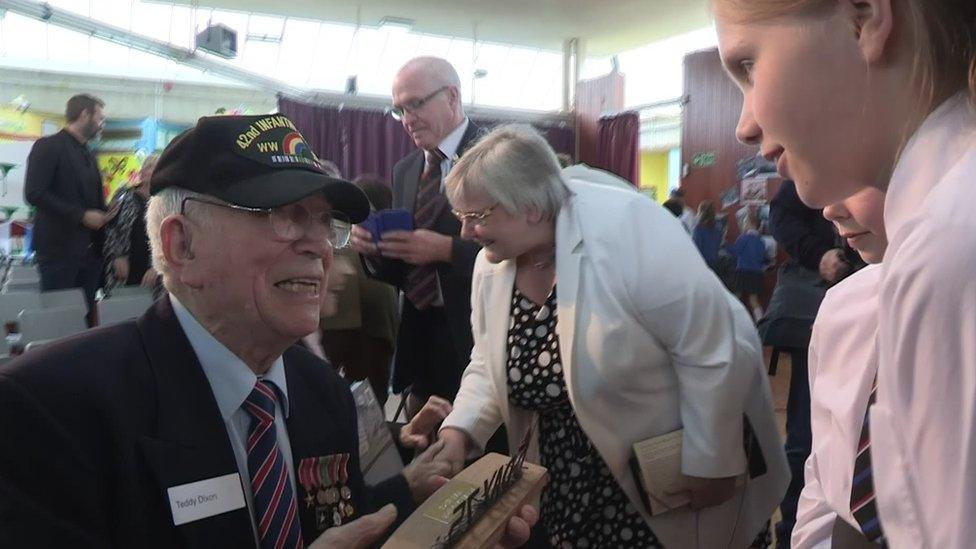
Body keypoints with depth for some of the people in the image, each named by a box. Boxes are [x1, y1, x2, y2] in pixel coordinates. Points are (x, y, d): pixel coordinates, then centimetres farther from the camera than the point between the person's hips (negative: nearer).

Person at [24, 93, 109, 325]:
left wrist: (102, 216, 4)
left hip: (90, 250, 7)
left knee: (86, 315, 6)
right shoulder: (48, 146, -5)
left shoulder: (88, 155, 19)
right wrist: (81, 215, -16)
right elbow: (34, 193, -15)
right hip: (59, 248, -7)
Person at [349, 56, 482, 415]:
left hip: (478, 341, -6)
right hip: (419, 336, 6)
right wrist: (374, 248, -6)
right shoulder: (404, 171, 11)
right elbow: (403, 270, 13)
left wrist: (447, 249, -23)